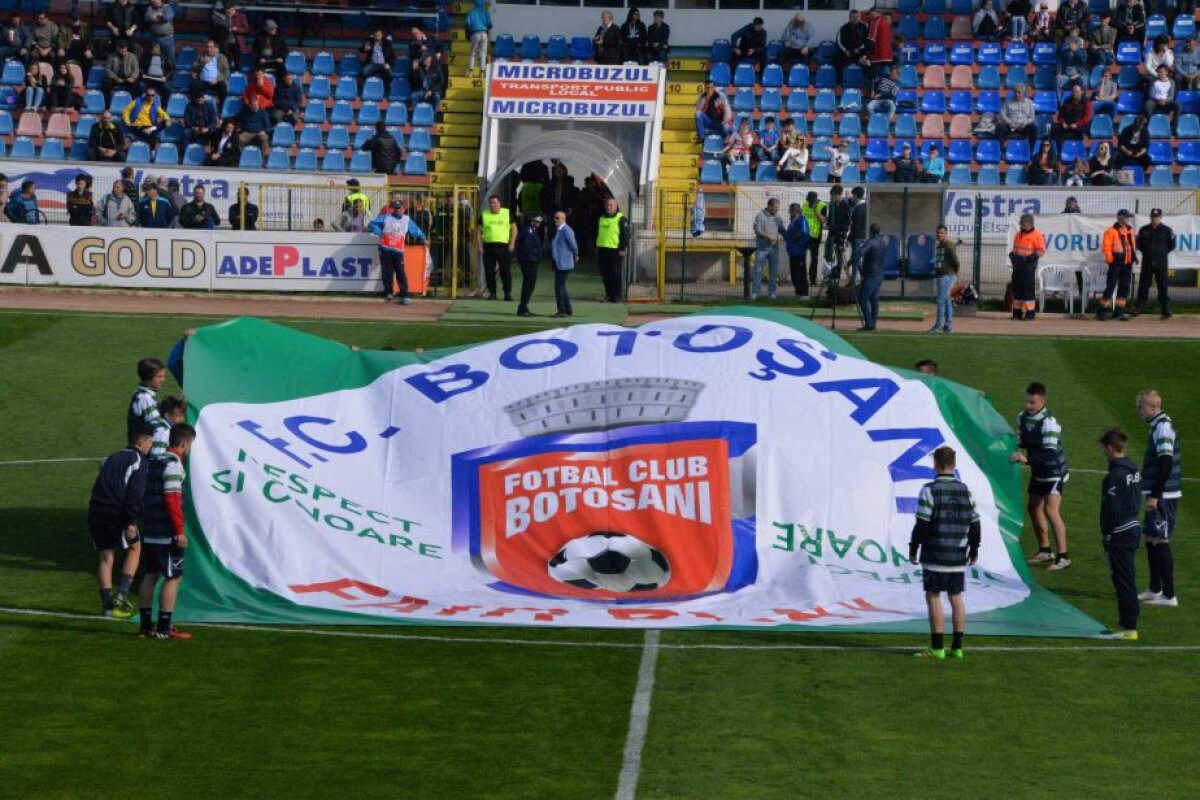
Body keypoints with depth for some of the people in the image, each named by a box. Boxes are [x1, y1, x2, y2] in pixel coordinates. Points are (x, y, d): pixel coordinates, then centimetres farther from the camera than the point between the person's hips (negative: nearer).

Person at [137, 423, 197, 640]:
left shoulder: (155, 463, 16)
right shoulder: (173, 465, -13)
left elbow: (145, 497, 20)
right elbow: (172, 500, -20)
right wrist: (180, 531, -19)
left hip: (151, 532, 9)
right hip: (168, 534, -9)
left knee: (150, 576, 12)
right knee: (173, 578, -4)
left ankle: (146, 625, 15)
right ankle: (164, 628, -5)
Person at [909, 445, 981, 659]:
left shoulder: (930, 490, -9)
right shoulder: (965, 490, 7)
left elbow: (922, 524, -12)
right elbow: (975, 524, 11)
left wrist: (913, 549, -1)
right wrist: (974, 550, 22)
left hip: (935, 557, -5)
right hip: (959, 557, 5)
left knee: (933, 597, 0)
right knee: (956, 597, 11)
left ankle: (937, 648, -2)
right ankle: (957, 647, 12)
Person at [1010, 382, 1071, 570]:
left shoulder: (1048, 422, -25)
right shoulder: (1023, 417, -1)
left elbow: (1050, 454, -30)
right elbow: (1023, 441, 14)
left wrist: (1027, 459, -38)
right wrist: (1016, 444, -10)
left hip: (1054, 471, -8)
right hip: (1038, 472, 8)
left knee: (1051, 510, -15)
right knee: (1034, 508, 14)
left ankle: (1063, 557, -11)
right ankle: (1045, 551, 30)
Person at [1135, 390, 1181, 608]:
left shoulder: (1163, 427, -17)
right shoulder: (1158, 426, 14)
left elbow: (1166, 463, -23)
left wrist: (1155, 495, -22)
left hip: (1163, 497, -10)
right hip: (1159, 496, 10)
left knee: (1160, 541, -7)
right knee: (1151, 539, 16)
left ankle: (1169, 595, -4)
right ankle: (1155, 589, 25)